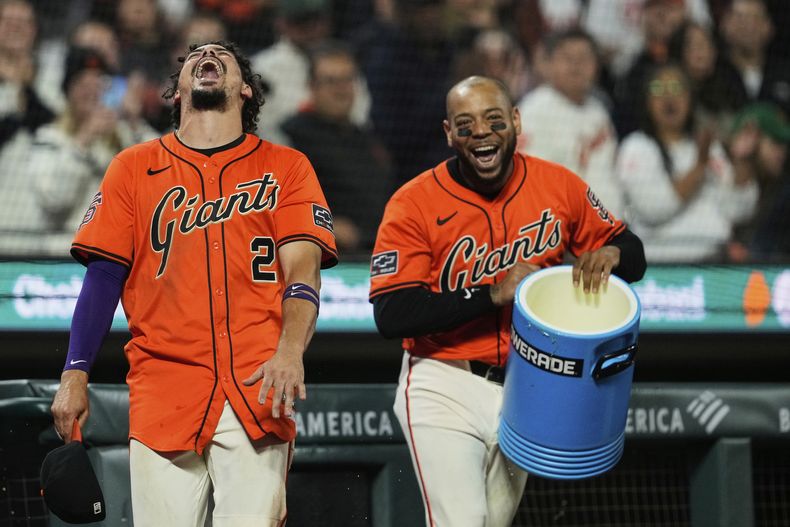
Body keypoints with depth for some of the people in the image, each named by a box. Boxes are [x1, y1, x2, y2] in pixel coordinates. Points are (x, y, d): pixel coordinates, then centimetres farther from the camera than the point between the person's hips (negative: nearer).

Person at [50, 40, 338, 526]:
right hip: (164, 389, 1)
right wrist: (75, 374, 0)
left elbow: (302, 268, 1)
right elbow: (104, 273, 11)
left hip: (257, 392, -1)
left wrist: (290, 351, -18)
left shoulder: (286, 168, 12)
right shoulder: (134, 168, 15)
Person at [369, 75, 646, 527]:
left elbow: (634, 258, 10)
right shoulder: (414, 204, -12)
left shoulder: (559, 186, -1)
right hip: (444, 388, -4)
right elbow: (391, 316, -20)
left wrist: (611, 252, -15)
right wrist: (492, 294, -26)